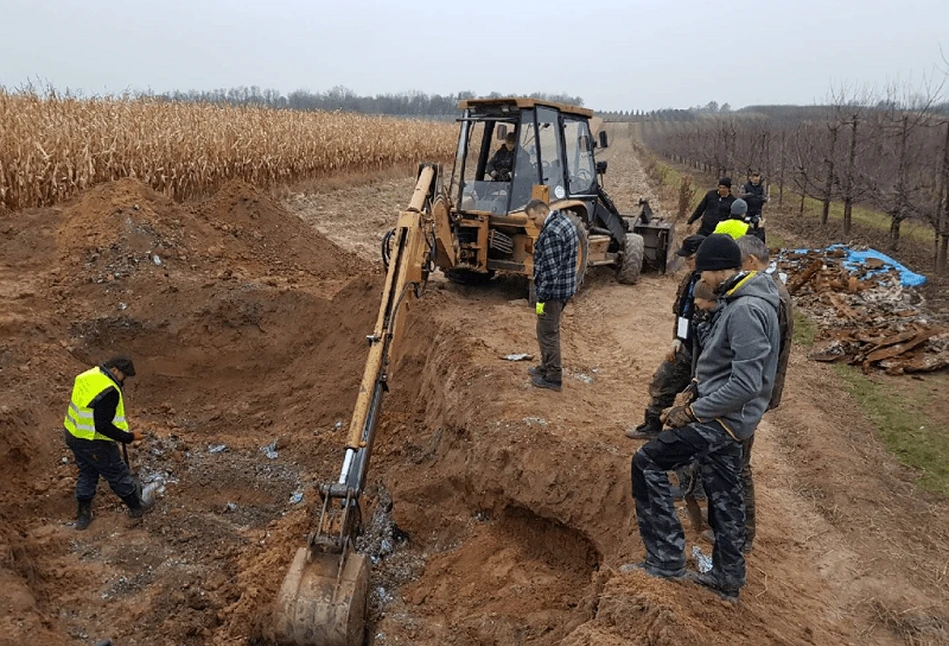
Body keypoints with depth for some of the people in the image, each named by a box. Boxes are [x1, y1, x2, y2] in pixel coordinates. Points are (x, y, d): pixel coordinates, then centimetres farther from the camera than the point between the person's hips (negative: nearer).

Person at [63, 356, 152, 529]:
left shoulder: (89, 375, 1)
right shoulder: (109, 392, -28)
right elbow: (103, 427, -28)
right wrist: (129, 437, -20)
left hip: (73, 435, 9)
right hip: (93, 443, -8)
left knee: (86, 473, 24)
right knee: (117, 474, 10)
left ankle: (83, 514, 35)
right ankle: (136, 507, 28)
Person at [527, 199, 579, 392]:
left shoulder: (552, 233, -24)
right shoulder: (564, 220, 8)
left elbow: (551, 271, -25)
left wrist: (541, 298, -19)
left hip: (554, 290, -10)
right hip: (566, 286, 10)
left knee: (547, 333, 1)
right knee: (550, 330, 21)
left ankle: (553, 378, 9)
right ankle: (547, 367, 34)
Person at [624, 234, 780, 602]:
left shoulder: (745, 310, -23)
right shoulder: (737, 300, 10)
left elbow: (746, 384, -28)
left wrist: (693, 412, -21)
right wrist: (693, 401, 12)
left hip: (724, 420, -10)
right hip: (726, 418, 10)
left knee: (647, 463, -9)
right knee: (724, 498, 19)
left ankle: (666, 559, -1)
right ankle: (727, 579, 33)